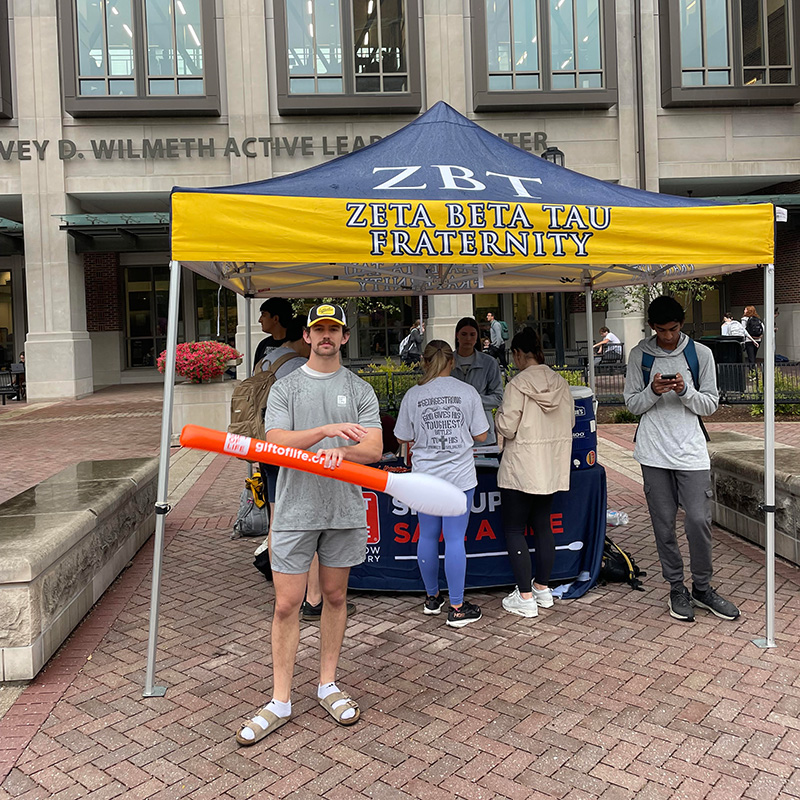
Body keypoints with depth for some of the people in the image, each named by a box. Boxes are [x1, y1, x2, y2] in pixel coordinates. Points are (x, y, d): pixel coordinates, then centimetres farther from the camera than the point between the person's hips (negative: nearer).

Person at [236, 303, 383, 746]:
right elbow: (276, 441, -10)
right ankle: (281, 701, 13)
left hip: (344, 509, 2)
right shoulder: (285, 388, 5)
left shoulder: (360, 390, 6)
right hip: (295, 509, -1)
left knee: (335, 597, 12)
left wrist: (341, 451, -26)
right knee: (287, 605, 0)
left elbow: (373, 448, -5)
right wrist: (326, 430, -23)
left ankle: (327, 684, 29)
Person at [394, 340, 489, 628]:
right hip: (459, 475, -1)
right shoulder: (467, 392, -4)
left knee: (428, 536, 13)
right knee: (455, 539, 1)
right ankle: (457, 608, 8)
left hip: (424, 476, 2)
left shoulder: (413, 395, -3)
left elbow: (405, 437, 3)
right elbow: (480, 435, 1)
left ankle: (432, 598, 29)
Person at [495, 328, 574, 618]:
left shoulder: (518, 385, -17)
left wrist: (499, 414, 2)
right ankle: (542, 589, 26)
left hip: (521, 468, -6)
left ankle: (525, 597, 5)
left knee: (514, 530, 4)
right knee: (542, 526, 17)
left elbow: (506, 428, -18)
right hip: (551, 467, 7)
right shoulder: (560, 383, 1)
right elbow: (569, 421, 9)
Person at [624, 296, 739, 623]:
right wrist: (653, 391, -15)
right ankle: (677, 589, 19)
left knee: (699, 520, -3)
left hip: (691, 450, 0)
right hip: (654, 451, 1)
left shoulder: (700, 353, 3)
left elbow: (710, 404, 4)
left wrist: (685, 391, -15)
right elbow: (632, 403, 5)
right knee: (663, 523, 5)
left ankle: (702, 587, 16)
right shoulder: (640, 354, 4)